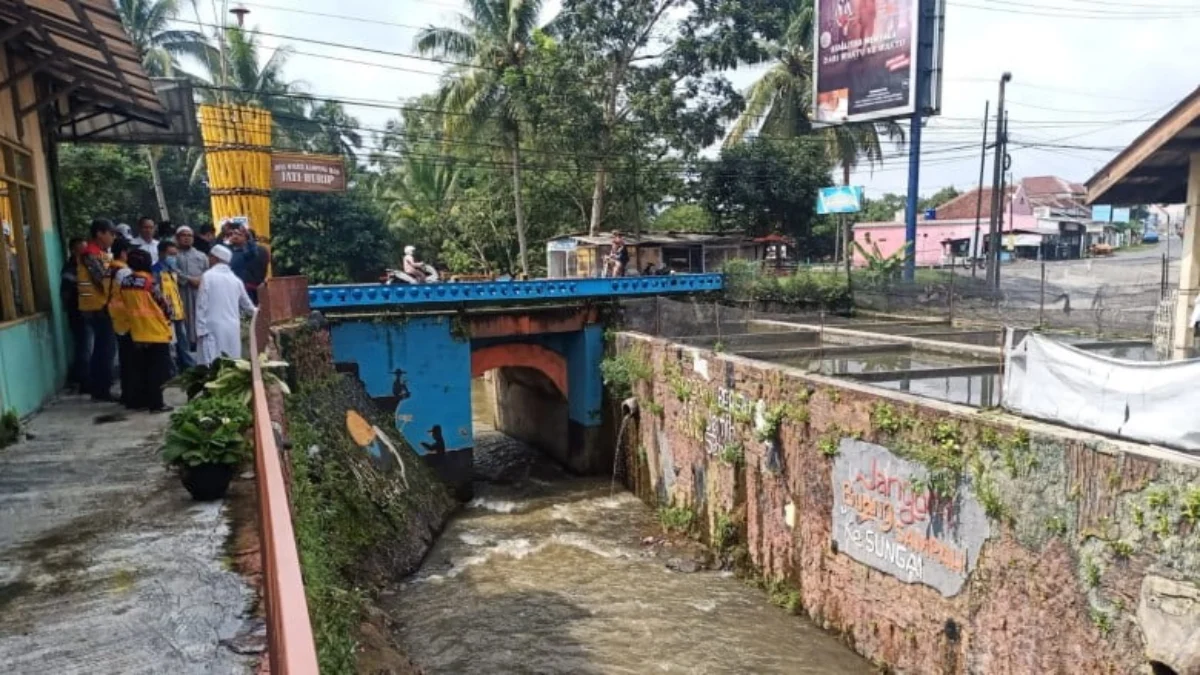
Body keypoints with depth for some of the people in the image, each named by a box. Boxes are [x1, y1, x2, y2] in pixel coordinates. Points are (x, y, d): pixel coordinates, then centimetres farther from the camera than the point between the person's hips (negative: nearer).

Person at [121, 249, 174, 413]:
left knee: (139, 369, 13)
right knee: (157, 370, 0)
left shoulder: (125, 282, 3)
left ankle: (139, 401, 18)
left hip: (136, 331, 6)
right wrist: (168, 317, 9)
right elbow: (163, 303, -9)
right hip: (156, 331, -6)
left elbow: (126, 304, 10)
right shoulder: (149, 281, -15)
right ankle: (156, 403, 0)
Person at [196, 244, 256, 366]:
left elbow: (202, 304, -7)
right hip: (233, 328, 5)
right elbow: (247, 305, 23)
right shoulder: (236, 279, 12)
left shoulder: (208, 276, -3)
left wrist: (200, 329, -5)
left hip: (213, 328, -5)